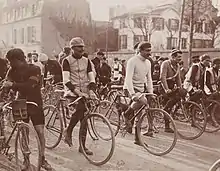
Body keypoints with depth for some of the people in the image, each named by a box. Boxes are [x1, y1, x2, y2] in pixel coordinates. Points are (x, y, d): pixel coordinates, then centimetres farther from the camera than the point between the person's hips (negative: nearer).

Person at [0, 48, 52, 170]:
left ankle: (42, 159, 8)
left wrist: (13, 85, -35)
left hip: (35, 104, -3)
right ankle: (26, 160, 16)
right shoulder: (13, 71, -2)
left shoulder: (34, 69, -14)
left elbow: (29, 86, -27)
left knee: (40, 132, -5)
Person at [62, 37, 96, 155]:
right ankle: (68, 131, -7)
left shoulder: (86, 61, 11)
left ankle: (82, 146, 13)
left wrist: (91, 90, -13)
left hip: (84, 92, 5)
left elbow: (91, 78, 7)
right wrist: (77, 91, -28)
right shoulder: (67, 61, -3)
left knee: (84, 119, 3)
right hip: (72, 92, -5)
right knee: (80, 109, -30)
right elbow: (66, 80, -14)